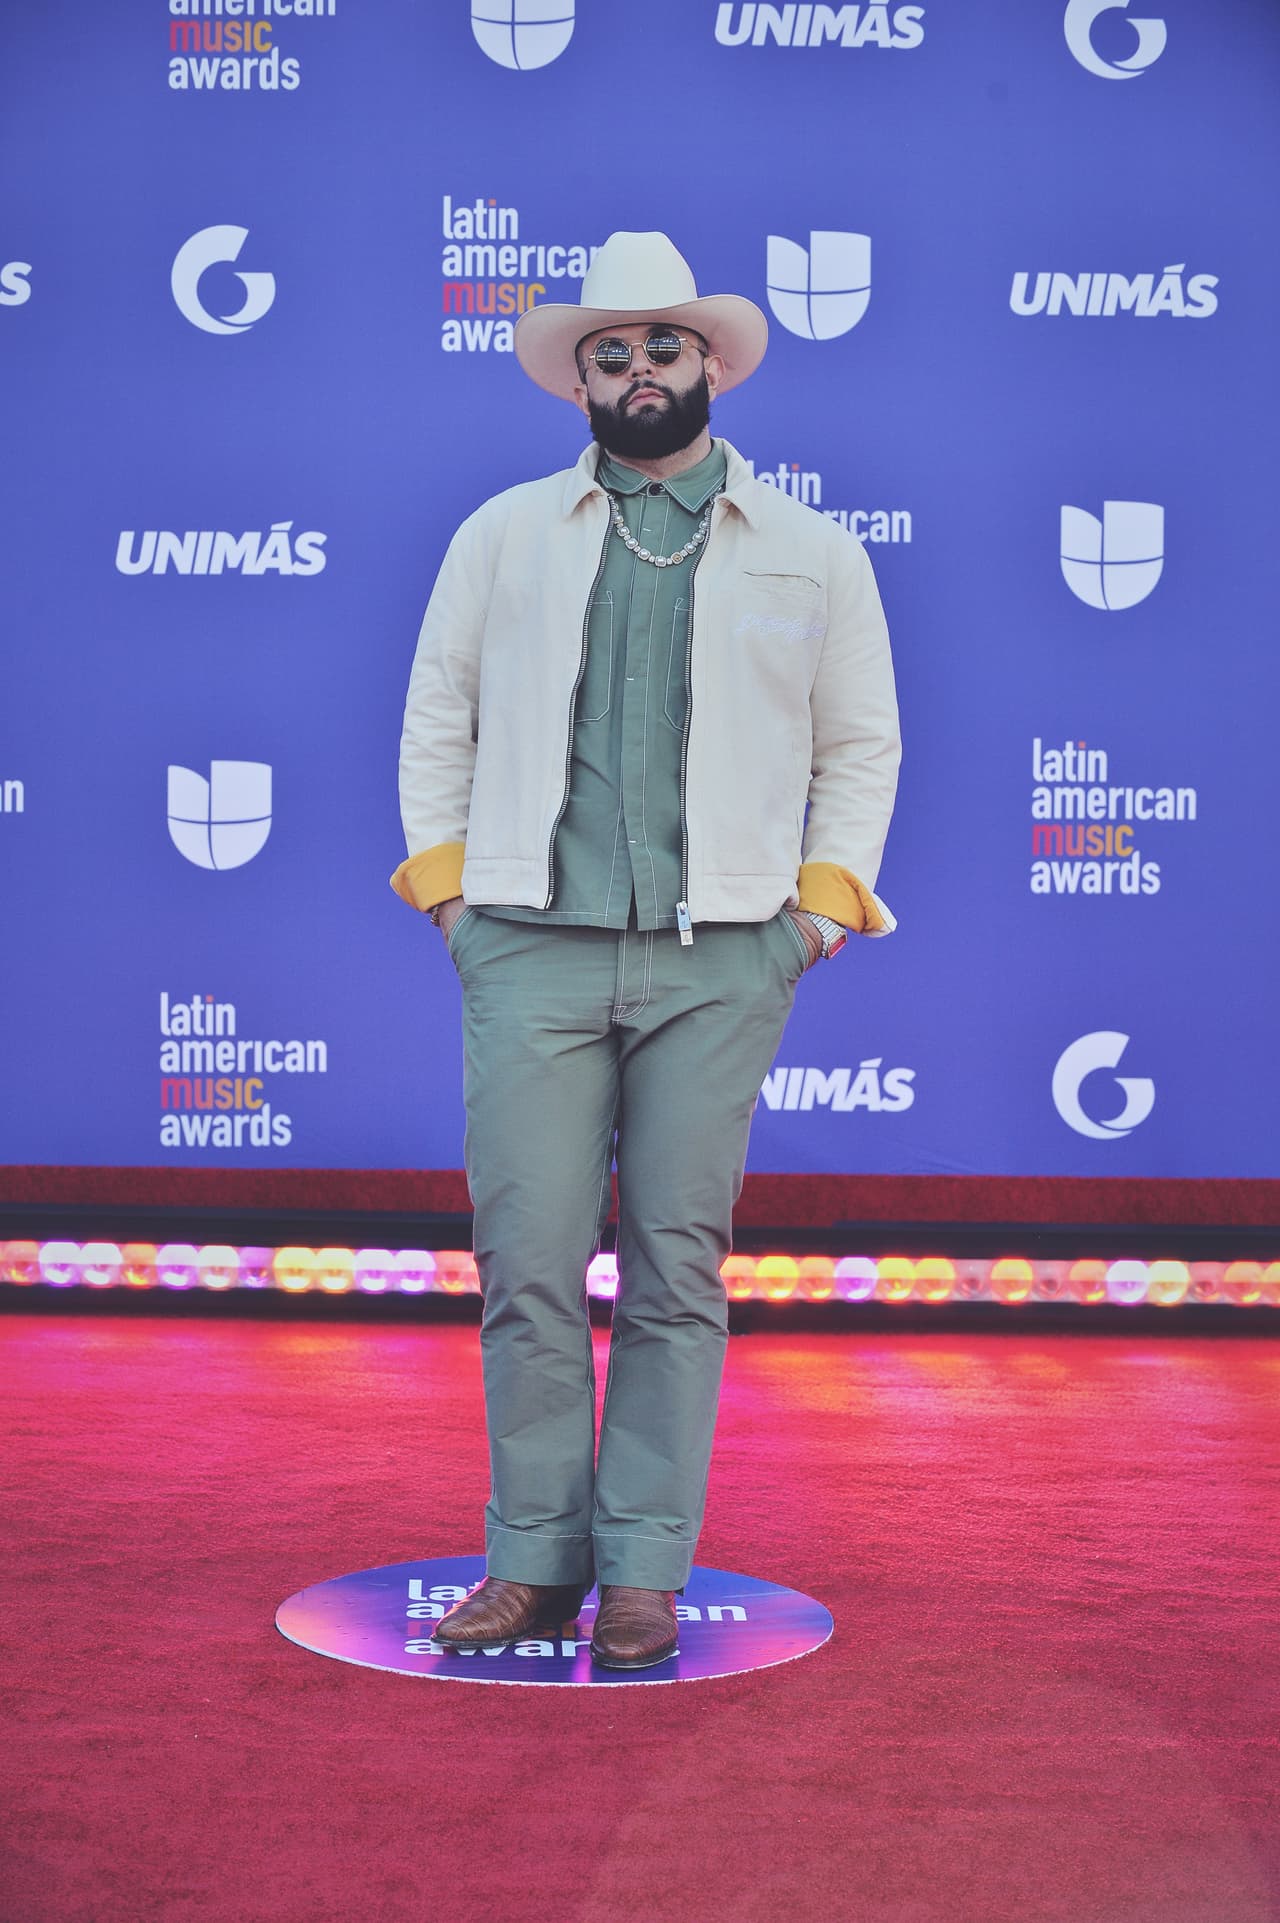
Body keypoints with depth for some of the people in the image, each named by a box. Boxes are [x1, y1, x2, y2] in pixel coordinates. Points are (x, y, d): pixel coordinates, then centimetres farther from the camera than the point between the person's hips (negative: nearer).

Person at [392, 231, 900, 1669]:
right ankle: (534, 1557, 9)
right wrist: (445, 882, 6)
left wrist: (824, 900, 6)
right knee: (529, 1262, -3)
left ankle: (645, 1569, 11)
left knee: (678, 1267, 1)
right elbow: (437, 721, 16)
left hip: (719, 960, 0)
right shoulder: (503, 535, 12)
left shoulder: (812, 556, 12)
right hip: (530, 953, 0)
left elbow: (860, 745, 17)